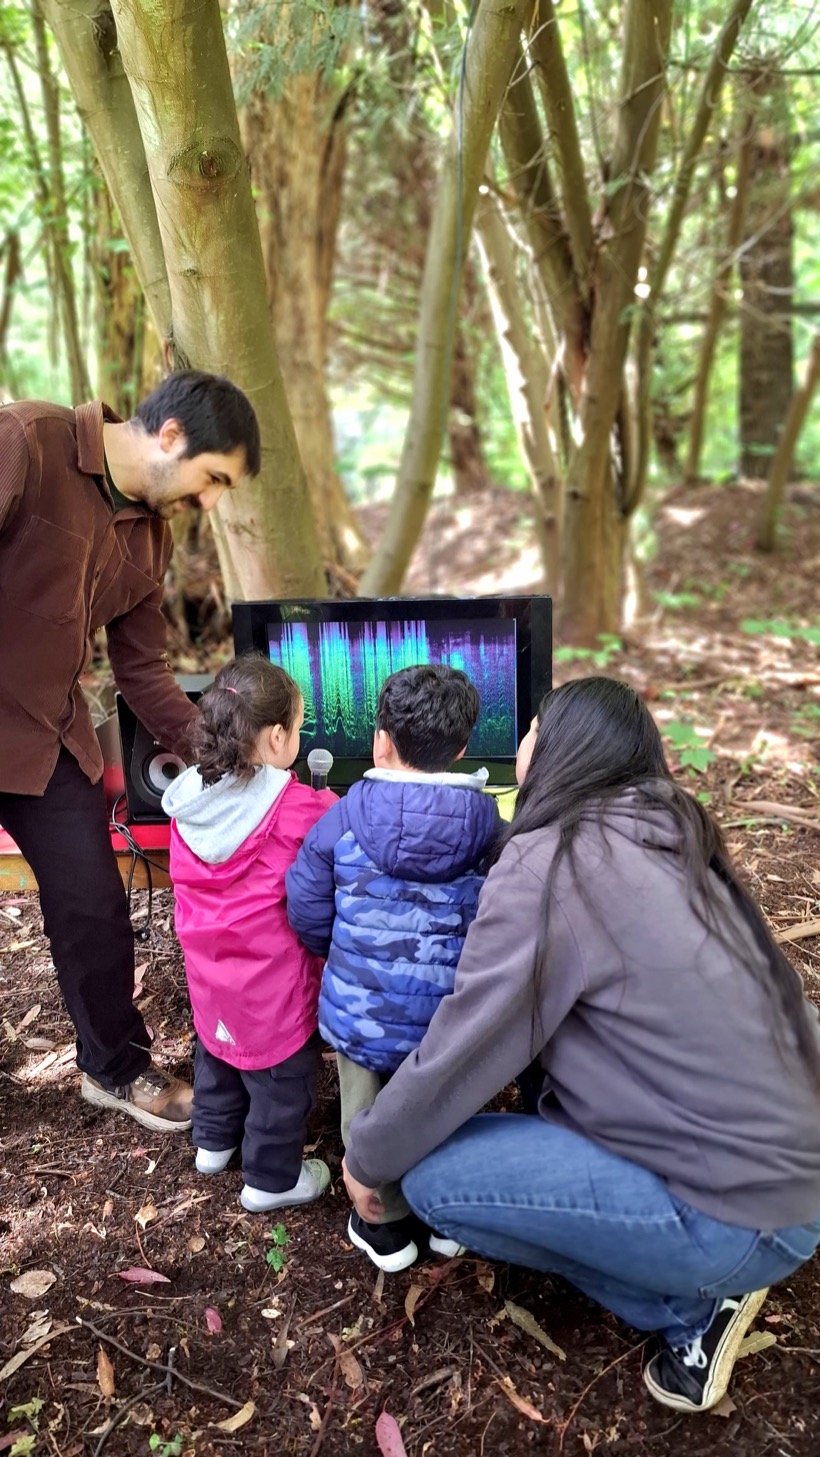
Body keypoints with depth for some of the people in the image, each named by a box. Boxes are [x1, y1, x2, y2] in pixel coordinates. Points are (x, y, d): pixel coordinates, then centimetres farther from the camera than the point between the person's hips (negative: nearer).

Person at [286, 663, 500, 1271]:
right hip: (449, 1016, 1)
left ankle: (385, 1225, 39)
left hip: (360, 1012, 0)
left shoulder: (344, 819, -15)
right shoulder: (487, 822, -14)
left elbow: (308, 912, -8)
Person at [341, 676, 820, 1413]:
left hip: (740, 1215, -8)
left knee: (430, 1174, -5)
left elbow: (459, 1053, -11)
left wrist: (367, 1156, 7)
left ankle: (687, 1301, 5)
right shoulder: (671, 843, 8)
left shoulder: (548, 863, -16)